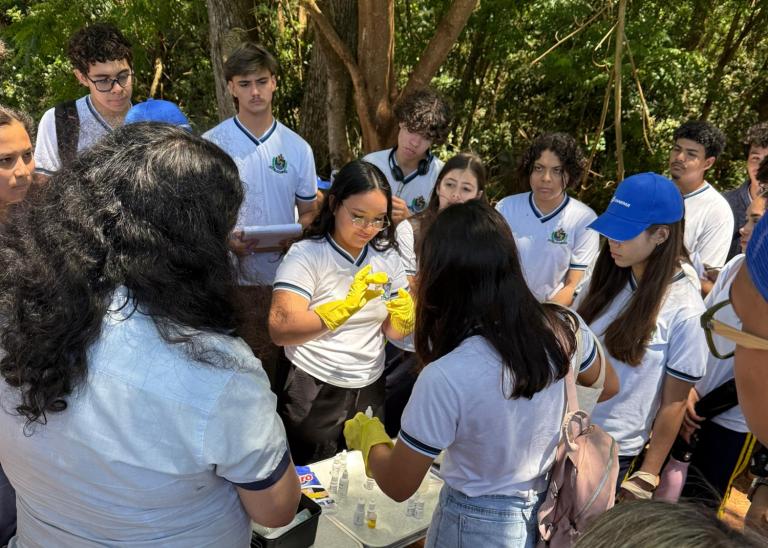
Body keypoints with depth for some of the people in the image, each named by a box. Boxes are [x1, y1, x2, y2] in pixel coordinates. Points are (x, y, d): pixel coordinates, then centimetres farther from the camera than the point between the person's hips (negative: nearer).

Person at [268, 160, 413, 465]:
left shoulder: (386, 254, 2)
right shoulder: (306, 254, -15)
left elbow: (394, 332, 4)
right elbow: (280, 331, -28)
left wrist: (404, 316, -19)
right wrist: (348, 305, -40)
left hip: (370, 389, 5)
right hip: (314, 393, -5)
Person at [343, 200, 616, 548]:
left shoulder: (445, 378, -33)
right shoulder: (564, 327, -18)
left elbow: (398, 485, -19)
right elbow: (607, 387, 5)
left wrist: (368, 434, 0)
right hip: (553, 509, 5)